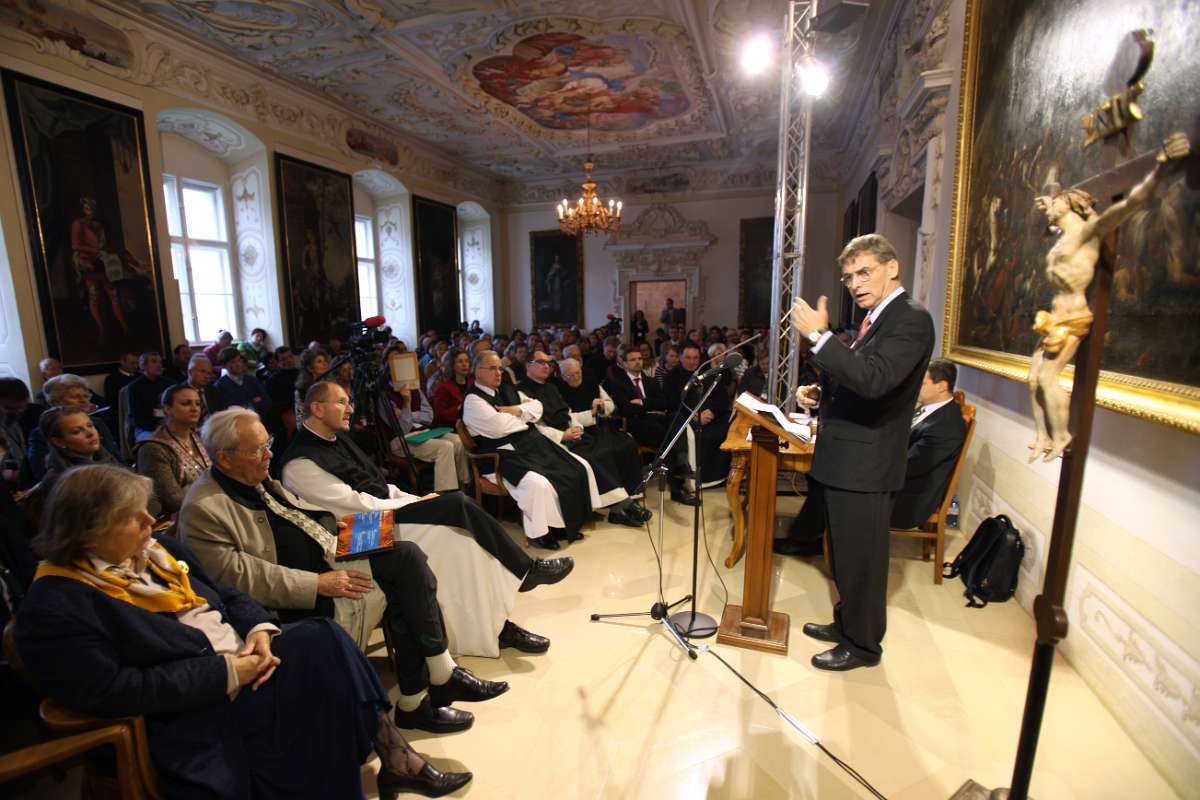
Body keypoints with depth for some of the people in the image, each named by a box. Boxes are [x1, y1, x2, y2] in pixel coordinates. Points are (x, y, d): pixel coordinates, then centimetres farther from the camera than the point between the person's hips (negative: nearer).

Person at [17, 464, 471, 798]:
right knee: (325, 668, -25)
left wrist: (259, 628, -7)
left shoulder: (152, 550, 12)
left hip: (244, 661, 7)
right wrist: (225, 673, -20)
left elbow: (226, 596, 13)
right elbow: (114, 691, -19)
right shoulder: (55, 606, -11)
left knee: (323, 641, -17)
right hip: (197, 711, -7)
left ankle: (392, 755, -8)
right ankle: (392, 756, -9)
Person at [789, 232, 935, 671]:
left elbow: (874, 380, -31)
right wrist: (819, 391, 3)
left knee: (861, 560, 6)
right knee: (845, 556, 22)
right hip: (842, 461, 9)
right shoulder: (874, 319, 14)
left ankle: (863, 644, 25)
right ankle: (846, 622, 40)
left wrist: (819, 335, -31)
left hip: (865, 465, -9)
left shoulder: (910, 319, -15)